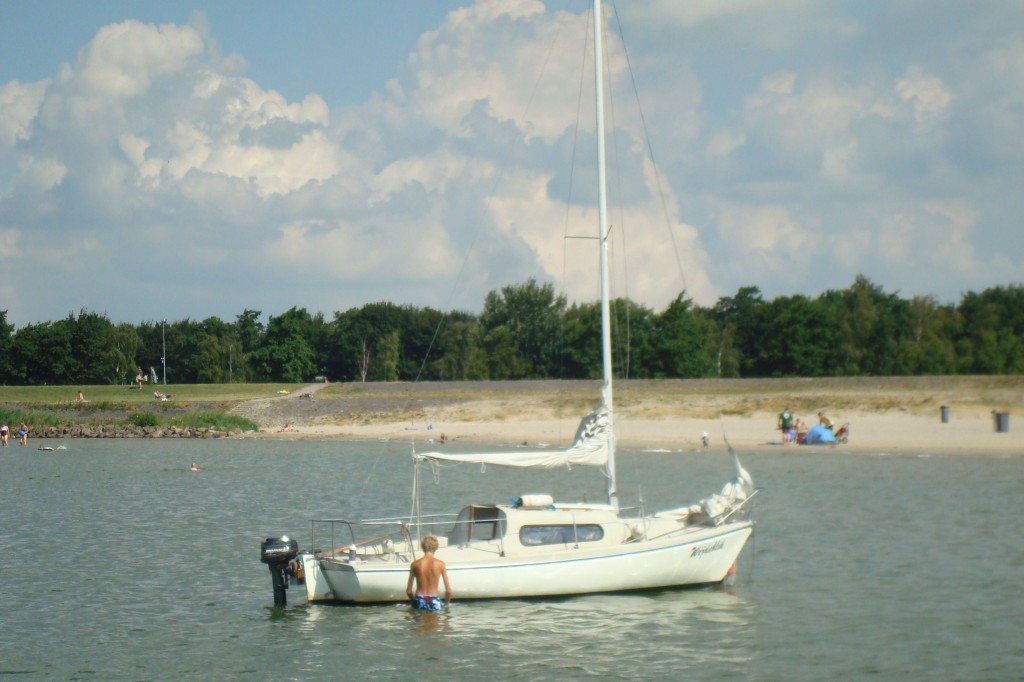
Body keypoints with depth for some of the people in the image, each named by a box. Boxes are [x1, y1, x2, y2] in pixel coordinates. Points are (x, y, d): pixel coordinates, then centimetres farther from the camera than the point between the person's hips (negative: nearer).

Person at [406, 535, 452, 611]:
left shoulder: (415, 564, 0)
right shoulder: (440, 564, -3)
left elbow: (408, 591, 5)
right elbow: (448, 591, 0)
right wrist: (445, 604, 17)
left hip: (419, 602, 2)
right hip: (434, 602, -2)